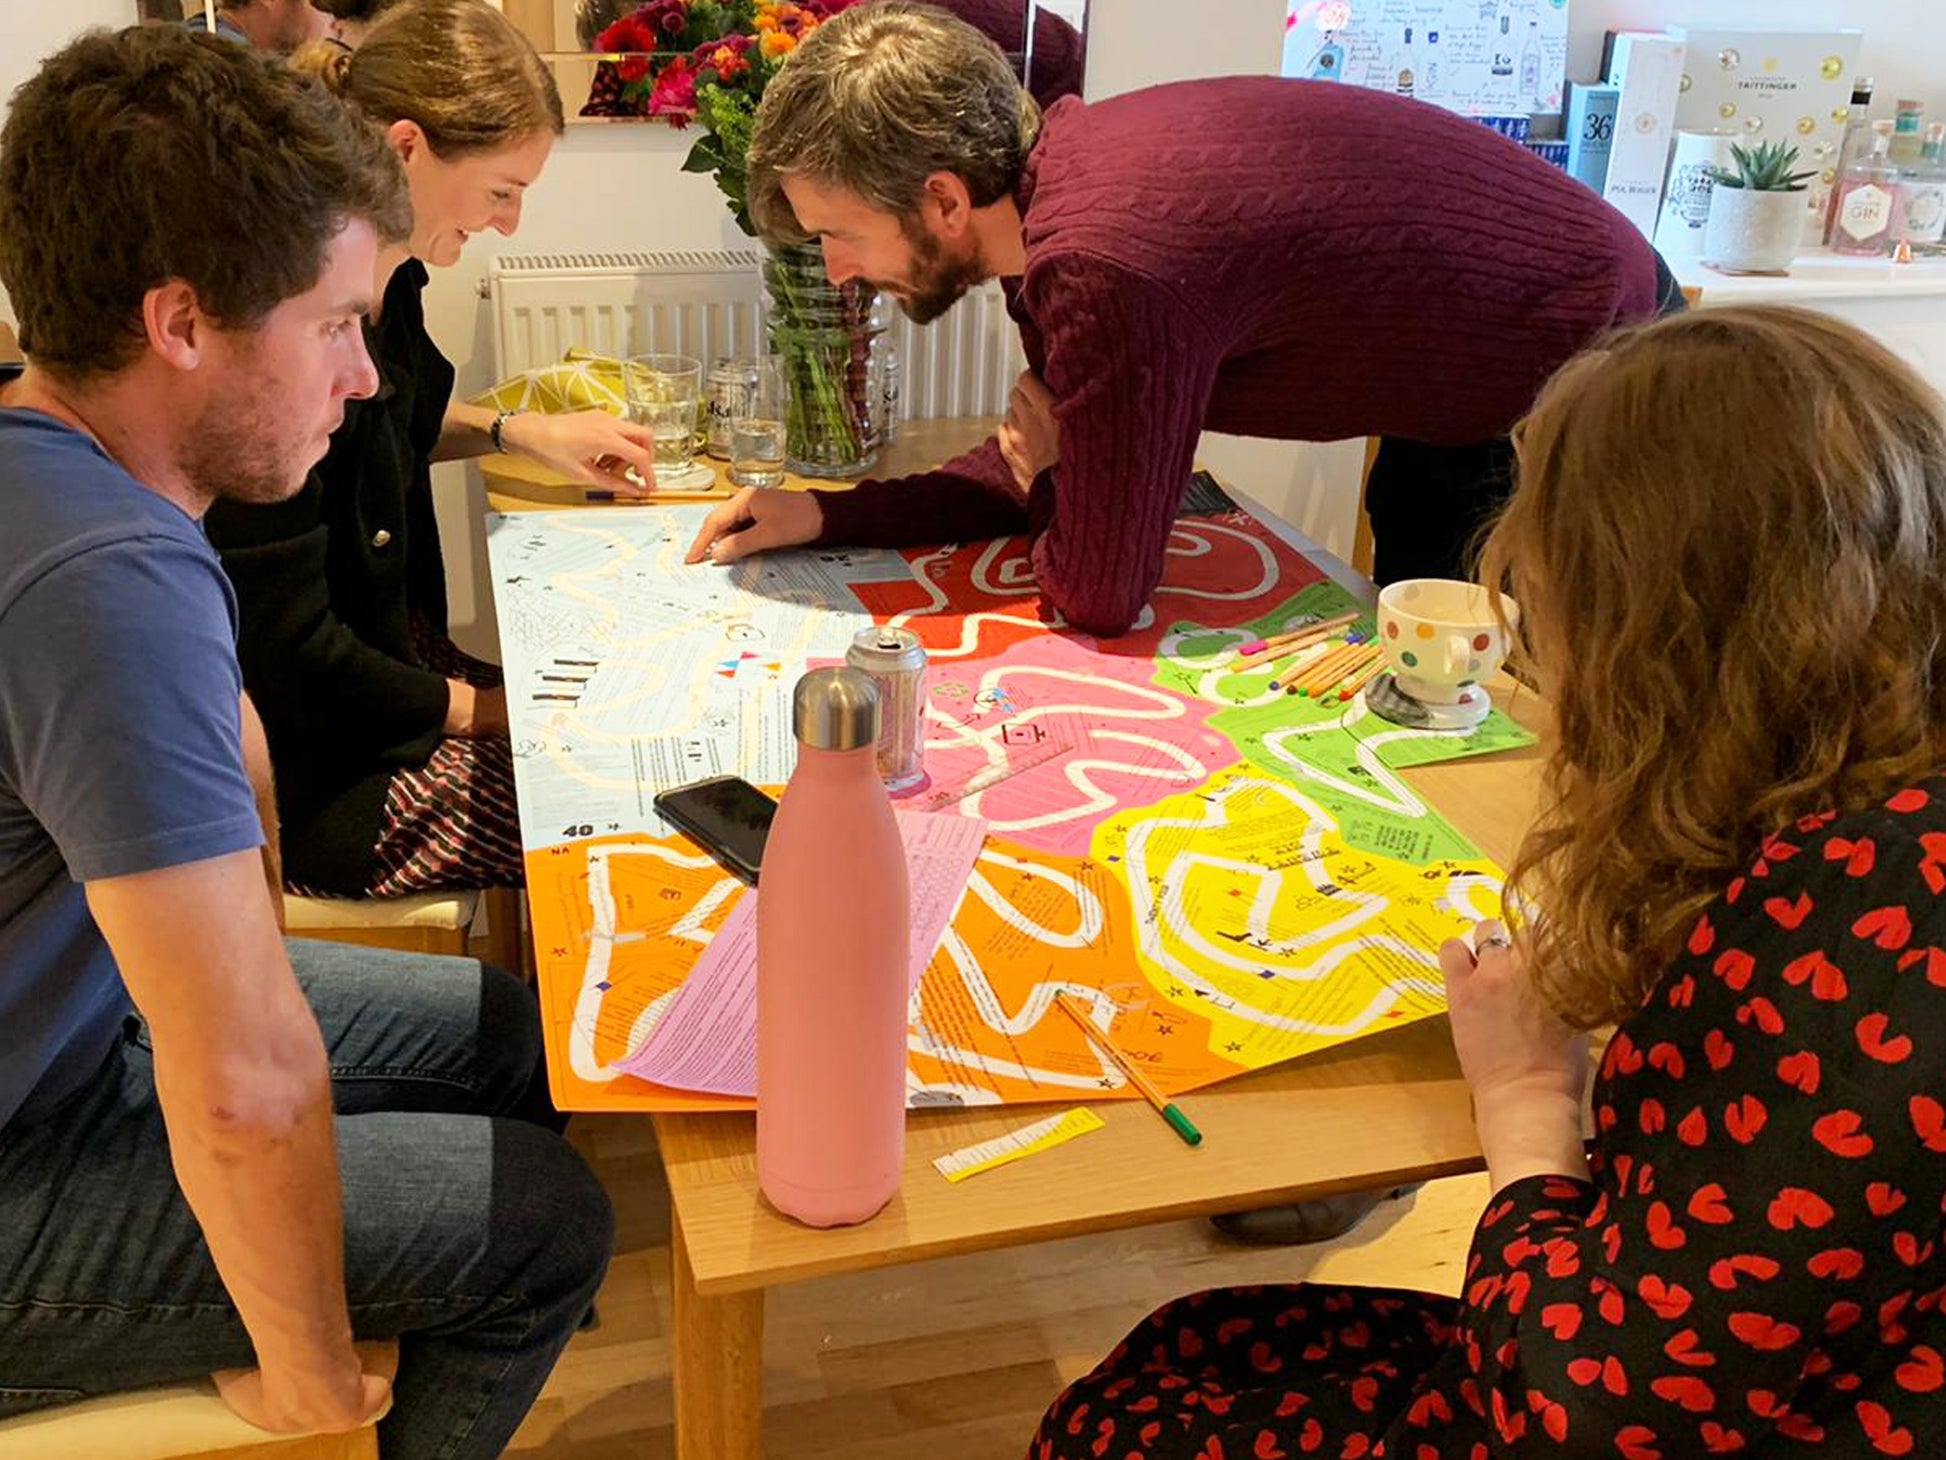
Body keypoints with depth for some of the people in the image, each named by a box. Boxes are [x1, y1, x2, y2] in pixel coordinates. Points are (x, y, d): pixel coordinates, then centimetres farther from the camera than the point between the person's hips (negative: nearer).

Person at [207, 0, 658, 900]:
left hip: (399, 652, 9)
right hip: (315, 776, -9)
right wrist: (481, 709, -12)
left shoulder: (384, 279, 1)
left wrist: (520, 431, 13)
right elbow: (284, 649, -22)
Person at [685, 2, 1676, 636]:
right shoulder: (1049, 182, -9)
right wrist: (825, 515, -6)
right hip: (1469, 401, 9)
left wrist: (1041, 476, -9)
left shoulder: (1106, 269, -39)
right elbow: (1062, 469, 2)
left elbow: (1098, 596, -30)